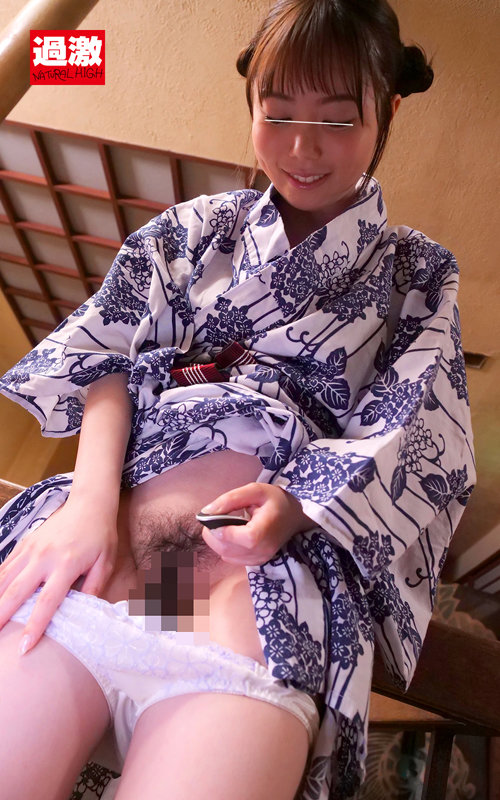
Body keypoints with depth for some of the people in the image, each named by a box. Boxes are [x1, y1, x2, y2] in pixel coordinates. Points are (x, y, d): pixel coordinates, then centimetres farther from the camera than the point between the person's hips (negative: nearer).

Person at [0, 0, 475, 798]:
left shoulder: (416, 272, 16)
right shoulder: (200, 226, 19)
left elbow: (414, 442, 5)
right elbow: (107, 353, 8)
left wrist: (295, 506, -15)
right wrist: (93, 496, -10)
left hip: (291, 550, 0)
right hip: (97, 526, 2)